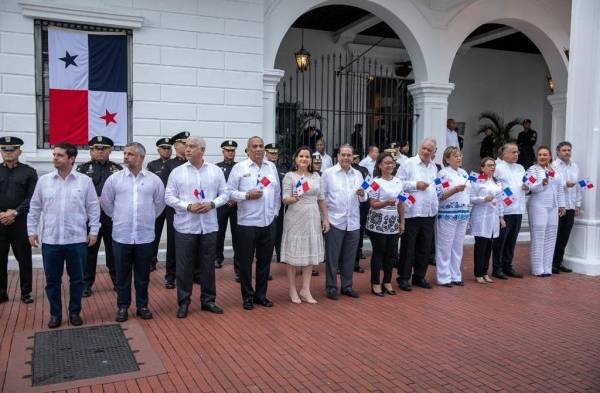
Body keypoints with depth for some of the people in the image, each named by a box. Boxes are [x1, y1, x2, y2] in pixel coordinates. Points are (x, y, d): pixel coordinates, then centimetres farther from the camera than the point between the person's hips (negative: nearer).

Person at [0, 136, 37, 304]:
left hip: (21, 222, -2)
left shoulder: (29, 172, 3)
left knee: (24, 258, 3)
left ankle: (26, 292, 14)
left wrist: (15, 212, -13)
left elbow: (32, 198, -3)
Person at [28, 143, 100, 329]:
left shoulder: (85, 181, -3)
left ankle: (75, 312, 24)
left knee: (77, 279, 8)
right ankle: (55, 313, 25)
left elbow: (93, 207, 2)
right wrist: (31, 230, 7)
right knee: (52, 280, 10)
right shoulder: (44, 180, 3)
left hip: (77, 240, -1)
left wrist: (93, 230, -1)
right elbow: (34, 208, 9)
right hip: (50, 240, 2)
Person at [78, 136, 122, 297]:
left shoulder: (118, 169, 9)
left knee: (114, 250, 9)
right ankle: (86, 284, 17)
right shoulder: (83, 169, 5)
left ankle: (117, 281, 20)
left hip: (112, 217, 1)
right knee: (89, 251, 6)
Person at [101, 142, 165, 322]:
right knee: (122, 275, 9)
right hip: (121, 236, 0)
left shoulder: (154, 179, 0)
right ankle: (123, 307, 22)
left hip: (145, 236, 0)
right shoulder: (114, 178, 0)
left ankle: (142, 306, 24)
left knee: (143, 275, 10)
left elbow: (159, 203, 12)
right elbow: (106, 202, 11)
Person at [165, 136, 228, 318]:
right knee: (184, 266, 5)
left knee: (208, 265, 10)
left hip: (209, 226, 1)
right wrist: (188, 206, -16)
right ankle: (183, 303, 18)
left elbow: (224, 194, 5)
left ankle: (208, 300, 24)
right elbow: (169, 197, -2)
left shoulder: (216, 171, 4)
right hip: (185, 226, -1)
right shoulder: (177, 172, 0)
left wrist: (212, 204, -13)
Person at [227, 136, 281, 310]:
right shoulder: (239, 168, -3)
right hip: (247, 222, -4)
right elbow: (230, 192, -5)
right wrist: (247, 195, -17)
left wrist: (276, 211, 10)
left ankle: (261, 294, 25)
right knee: (246, 261, 5)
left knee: (265, 260, 11)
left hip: (269, 222, 4)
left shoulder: (271, 167, 10)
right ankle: (247, 296, 19)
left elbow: (277, 191, 14)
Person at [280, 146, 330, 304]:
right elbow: (285, 200, -10)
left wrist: (325, 218, 9)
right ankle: (293, 290, 16)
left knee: (310, 254, 8)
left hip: (313, 220, 5)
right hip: (295, 220, -4)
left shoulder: (316, 176, 9)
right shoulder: (290, 176, -5)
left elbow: (321, 199, 12)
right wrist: (294, 198, -31)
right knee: (294, 255, 3)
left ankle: (306, 290, 18)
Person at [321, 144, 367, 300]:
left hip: (353, 222, 4)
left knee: (349, 257, 11)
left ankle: (347, 286, 23)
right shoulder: (328, 173, 0)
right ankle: (331, 287, 14)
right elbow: (322, 196, -1)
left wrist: (362, 194, -9)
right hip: (335, 221, -4)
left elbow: (363, 198, 14)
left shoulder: (358, 174, 11)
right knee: (332, 257, 3)